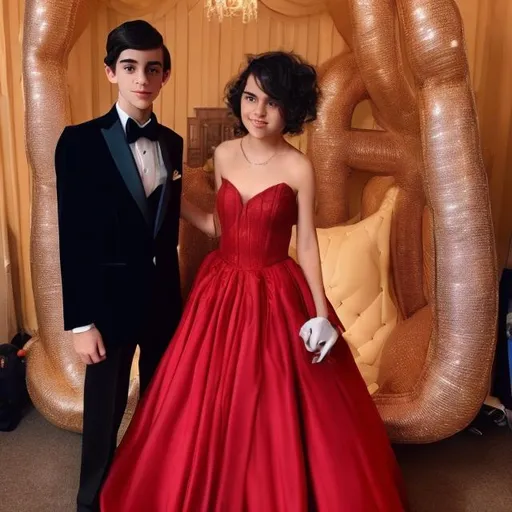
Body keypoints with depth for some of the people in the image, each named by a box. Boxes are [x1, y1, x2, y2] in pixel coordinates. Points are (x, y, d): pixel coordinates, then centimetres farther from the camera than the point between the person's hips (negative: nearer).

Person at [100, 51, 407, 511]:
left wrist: (321, 314, -9)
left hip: (276, 295, -4)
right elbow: (222, 227, 10)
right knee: (207, 404, 14)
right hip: (221, 288, 5)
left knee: (276, 410, 7)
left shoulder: (298, 168, -11)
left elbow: (307, 243, -7)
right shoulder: (224, 155, 2)